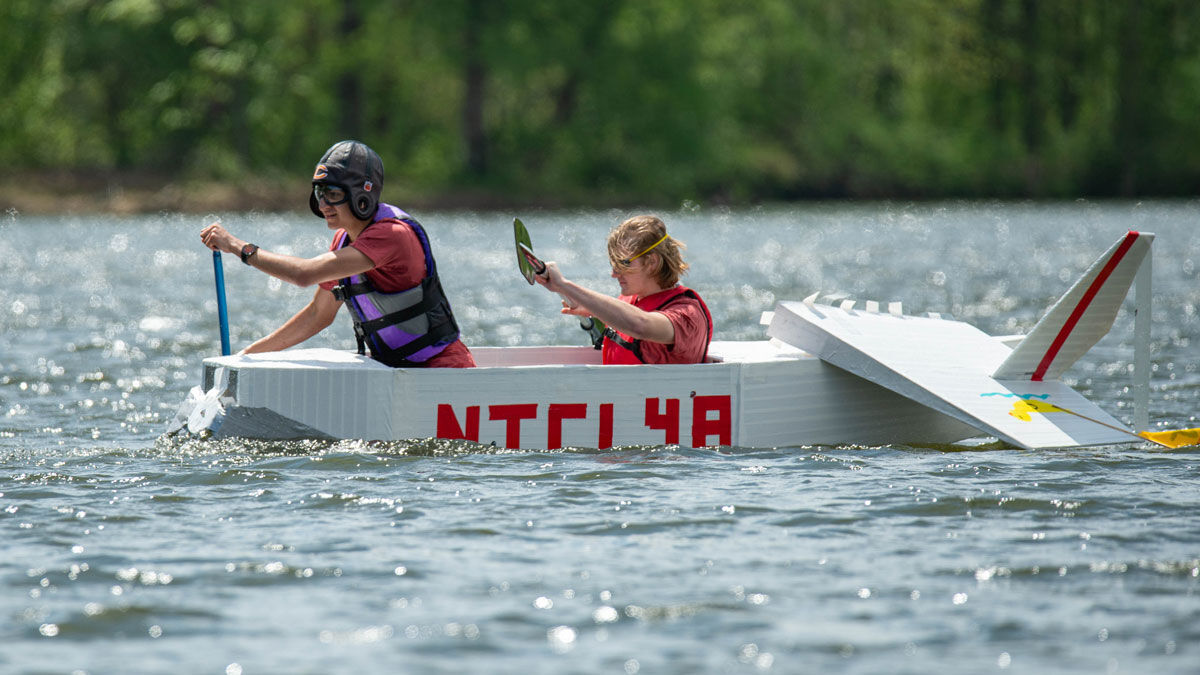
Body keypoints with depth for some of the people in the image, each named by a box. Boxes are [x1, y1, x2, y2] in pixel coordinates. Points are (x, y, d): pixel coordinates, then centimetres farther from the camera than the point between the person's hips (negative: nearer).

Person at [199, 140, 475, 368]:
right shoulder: (345, 239, 8)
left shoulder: (393, 235, -22)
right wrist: (249, 355, 16)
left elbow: (305, 274, -28)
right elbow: (318, 314, 19)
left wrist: (238, 246, -18)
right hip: (394, 369, 9)